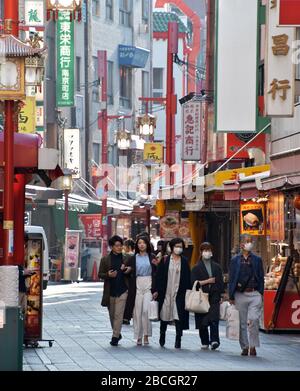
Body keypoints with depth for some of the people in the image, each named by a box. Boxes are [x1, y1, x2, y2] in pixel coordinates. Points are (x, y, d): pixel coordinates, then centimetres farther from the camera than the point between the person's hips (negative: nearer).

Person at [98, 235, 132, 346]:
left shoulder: (126, 259, 5)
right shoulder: (105, 260, 3)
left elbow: (130, 275, 14)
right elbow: (100, 274, 3)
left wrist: (129, 271, -9)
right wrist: (108, 275, -17)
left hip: (122, 291, -1)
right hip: (110, 291, 1)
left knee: (119, 315, -9)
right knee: (112, 315, 12)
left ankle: (115, 337, -7)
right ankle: (117, 334, 30)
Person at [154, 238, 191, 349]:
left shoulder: (184, 262, 6)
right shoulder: (164, 260, 2)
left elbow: (187, 278, 7)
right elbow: (159, 276, 2)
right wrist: (157, 291, -4)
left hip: (179, 293, 0)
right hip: (166, 292, 0)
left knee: (179, 317, -7)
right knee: (164, 315, 11)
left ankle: (178, 340, -4)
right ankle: (162, 334, 32)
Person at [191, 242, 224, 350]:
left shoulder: (216, 267, 14)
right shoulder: (197, 268, 6)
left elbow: (221, 283, 14)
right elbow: (193, 282, -5)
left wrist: (221, 296, 6)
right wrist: (207, 281, -7)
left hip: (214, 297, 1)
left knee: (214, 319, -16)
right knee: (202, 321, 1)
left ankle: (214, 340, -23)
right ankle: (205, 342, 11)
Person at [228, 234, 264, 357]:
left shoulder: (257, 260, 8)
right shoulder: (235, 260, 6)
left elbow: (261, 278, 9)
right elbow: (231, 279, 6)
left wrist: (261, 294, 2)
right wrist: (231, 296, 2)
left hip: (254, 294, -1)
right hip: (240, 295, 1)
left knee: (253, 320, -15)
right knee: (242, 322, 5)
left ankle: (253, 346, -3)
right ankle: (245, 347, 15)